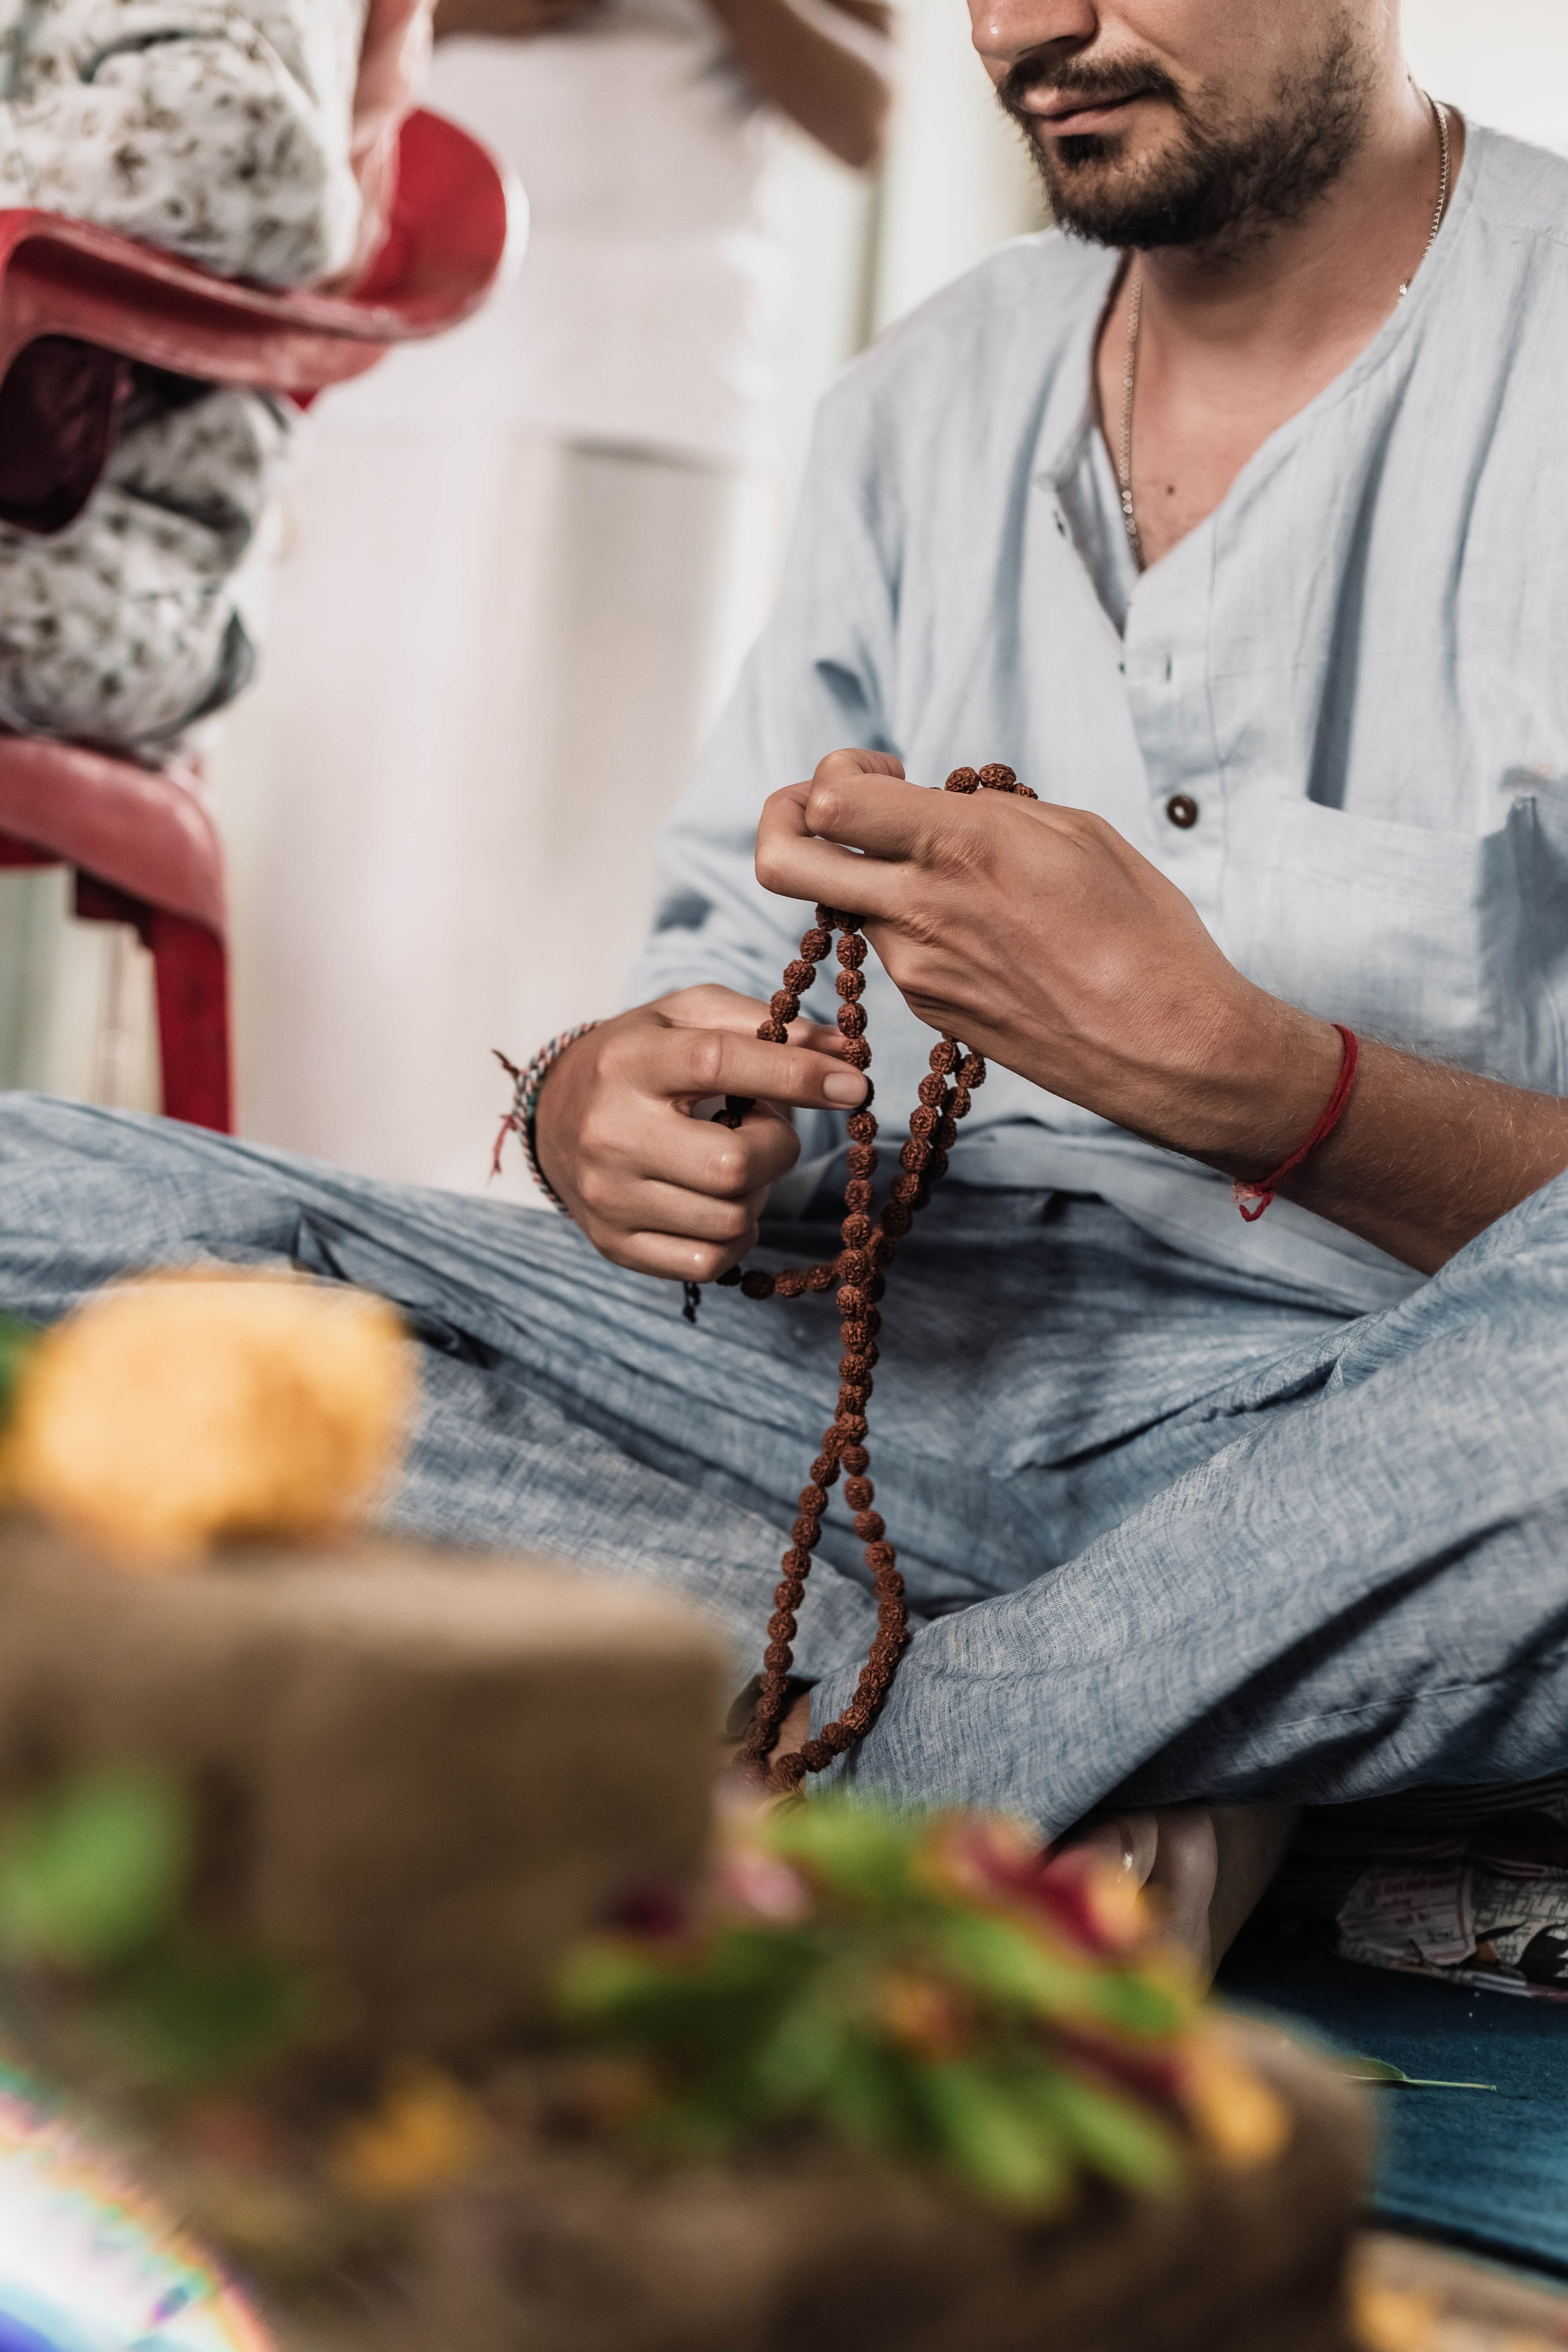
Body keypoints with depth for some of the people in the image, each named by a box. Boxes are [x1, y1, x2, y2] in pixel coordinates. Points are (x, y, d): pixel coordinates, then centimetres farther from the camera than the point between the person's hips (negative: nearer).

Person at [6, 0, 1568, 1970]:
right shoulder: (928, 399, 15)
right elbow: (726, 973, 16)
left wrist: (1226, 1064, -25)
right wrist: (606, 1102, -7)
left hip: (1355, 1425, -4)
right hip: (889, 1370, 5)